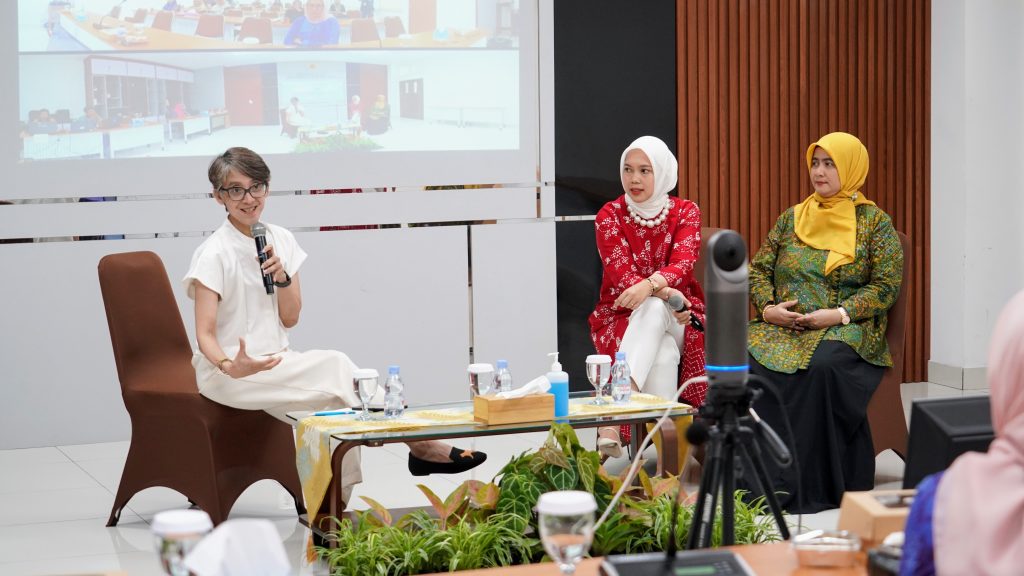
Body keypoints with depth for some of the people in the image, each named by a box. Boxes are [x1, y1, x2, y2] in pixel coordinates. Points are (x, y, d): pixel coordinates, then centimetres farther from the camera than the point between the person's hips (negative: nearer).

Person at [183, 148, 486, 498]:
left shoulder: (280, 240, 7)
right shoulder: (214, 254, -10)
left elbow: (289, 319, 8)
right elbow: (205, 334, -14)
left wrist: (282, 276, -11)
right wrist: (230, 366, -35)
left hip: (275, 361, 6)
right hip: (227, 371, -6)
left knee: (334, 400, -23)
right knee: (336, 368, -21)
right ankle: (418, 445, -11)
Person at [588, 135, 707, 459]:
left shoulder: (685, 212, 1)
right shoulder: (609, 215, -1)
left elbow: (683, 263, -17)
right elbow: (619, 272, -14)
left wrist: (650, 285, -41)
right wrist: (663, 292, -35)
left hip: (676, 318, 0)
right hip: (621, 315, 0)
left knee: (653, 310, -38)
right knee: (662, 356, -37)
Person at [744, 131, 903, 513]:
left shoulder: (875, 222, 5)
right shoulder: (792, 218, 17)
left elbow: (886, 286, -3)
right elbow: (758, 270, 17)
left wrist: (840, 314, -17)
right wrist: (767, 307, -4)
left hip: (847, 330, -4)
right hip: (782, 326, 4)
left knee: (823, 366, -38)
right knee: (746, 360, -29)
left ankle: (816, 484, -29)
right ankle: (761, 478, -24)